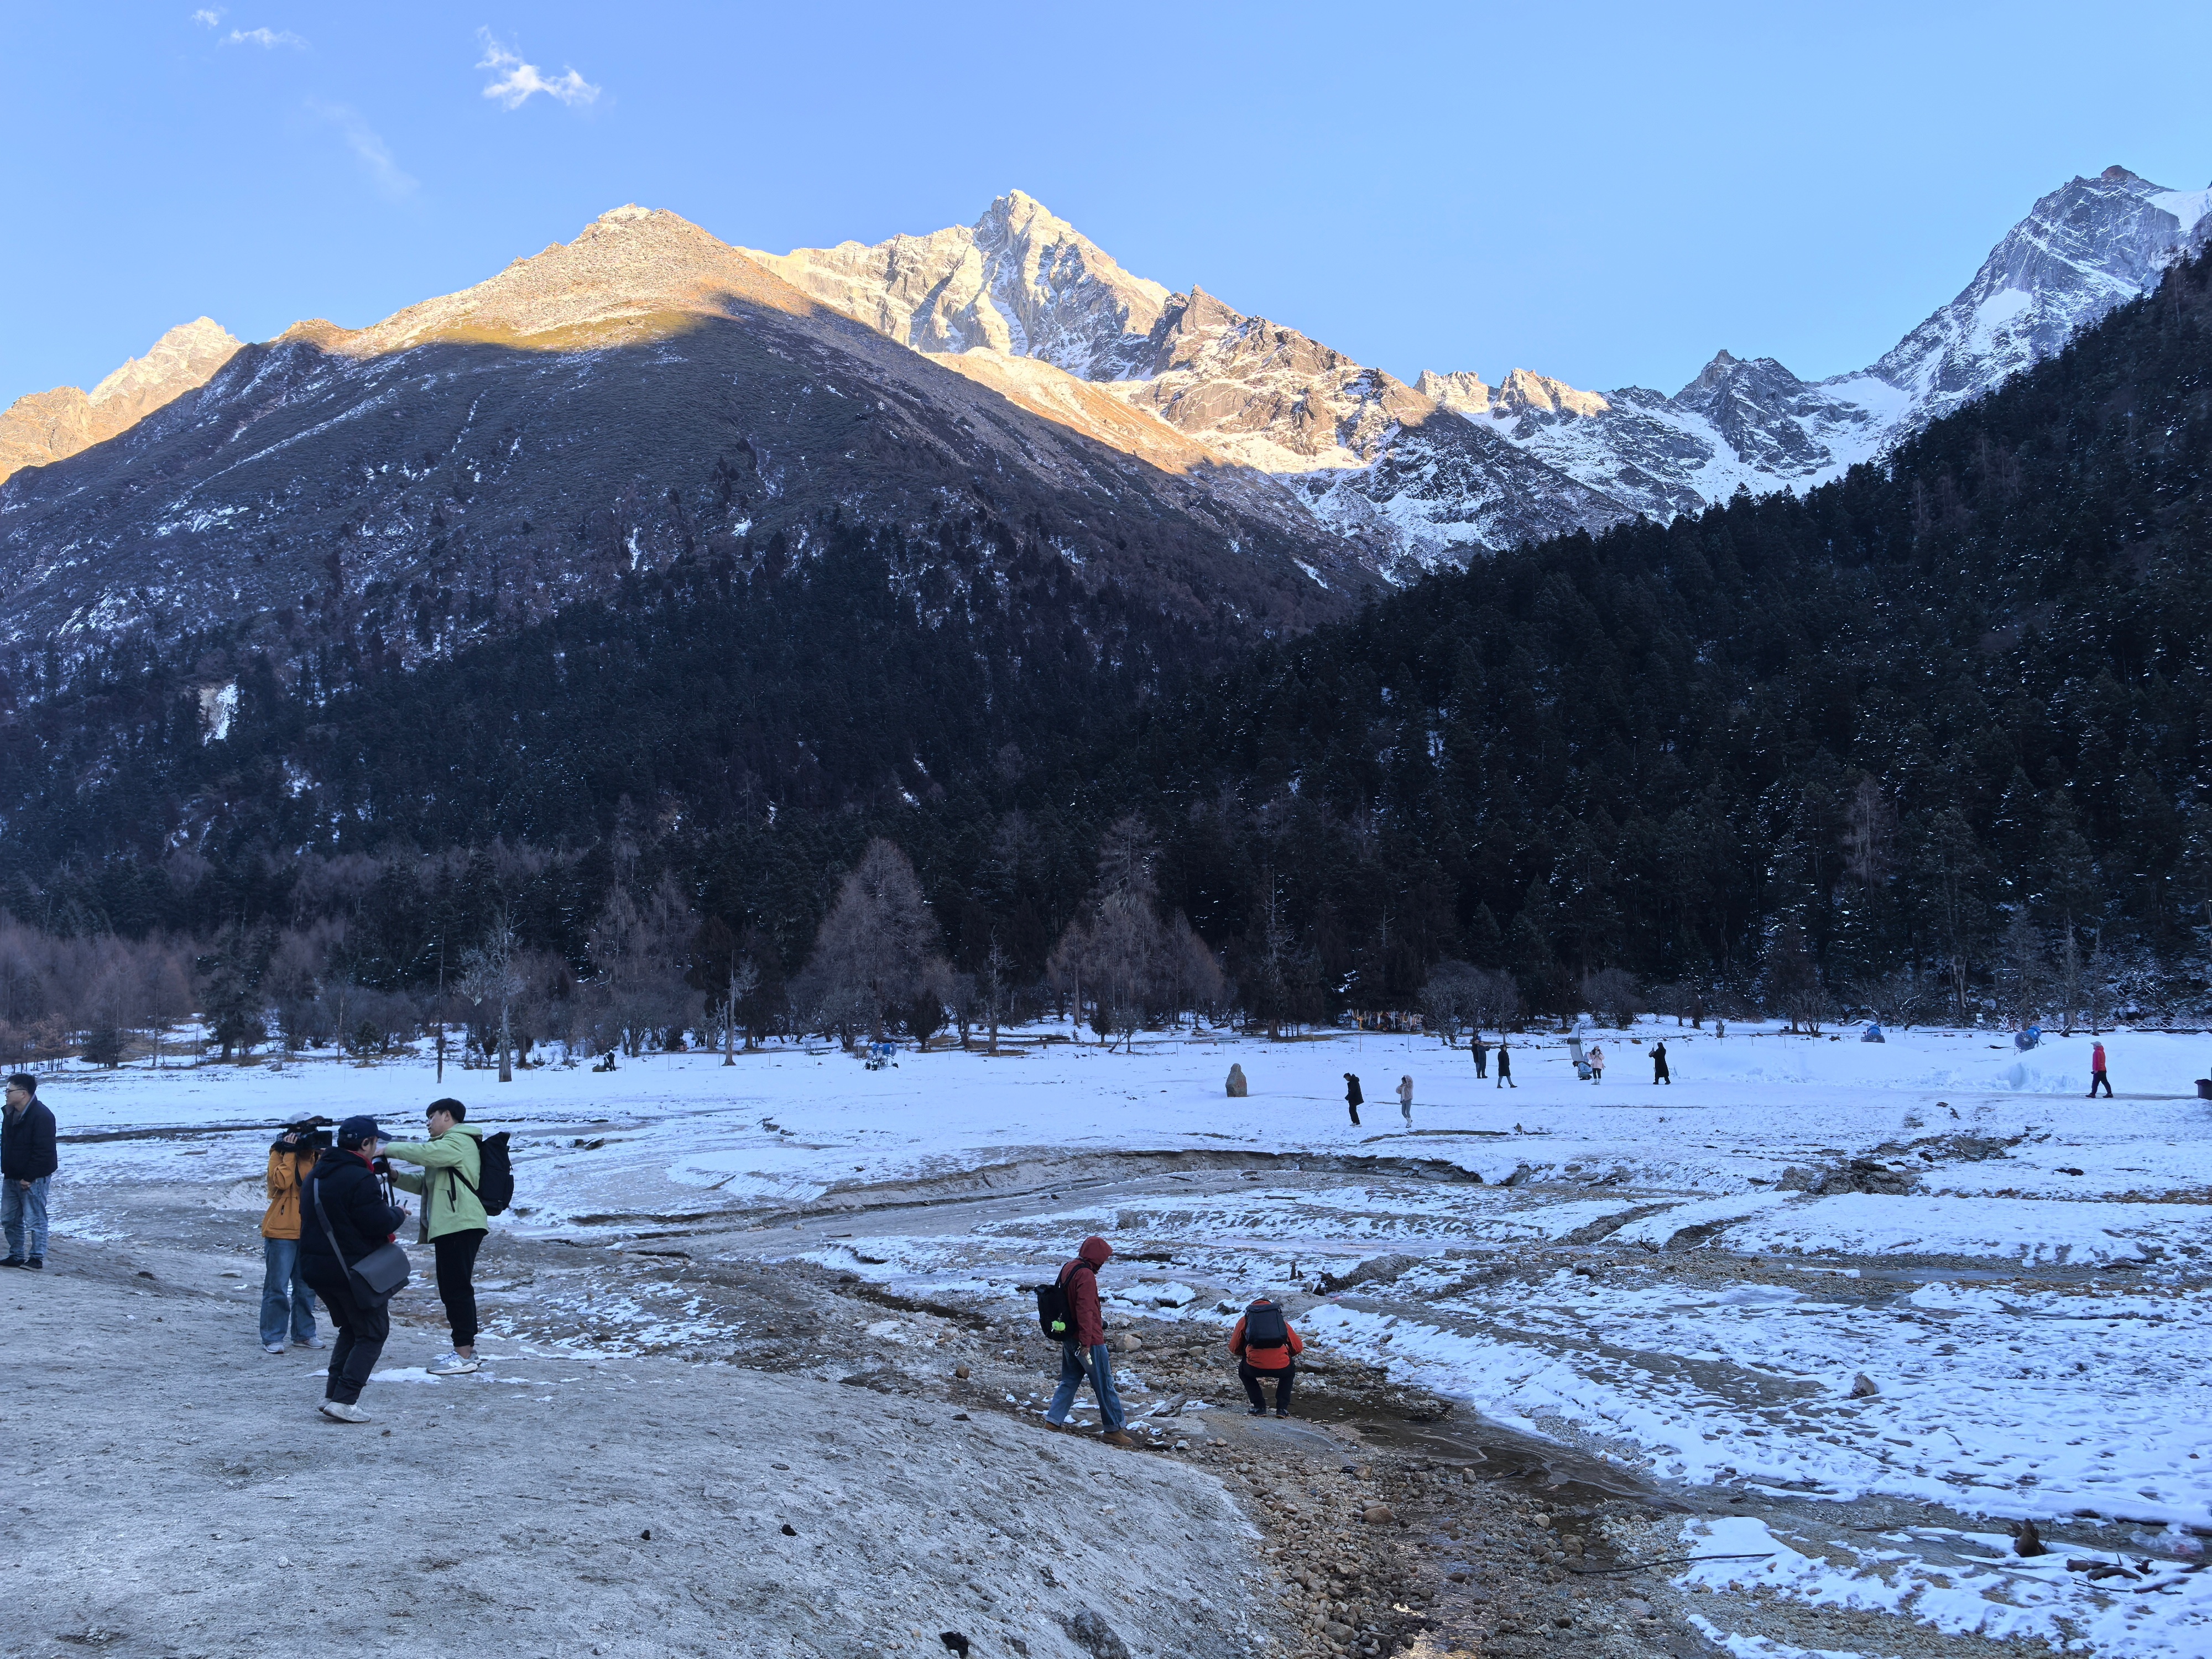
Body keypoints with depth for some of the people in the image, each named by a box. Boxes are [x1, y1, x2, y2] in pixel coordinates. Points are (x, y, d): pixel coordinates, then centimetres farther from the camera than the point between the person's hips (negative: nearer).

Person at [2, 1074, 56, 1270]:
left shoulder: (41, 1116, -20)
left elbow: (43, 1151, -23)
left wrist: (29, 1177, -20)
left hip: (33, 1179, -9)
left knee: (35, 1220, -2)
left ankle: (37, 1258, 5)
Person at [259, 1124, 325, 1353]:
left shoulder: (316, 1156, 10)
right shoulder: (279, 1154, -3)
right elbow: (281, 1182, -19)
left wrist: (321, 1157, -11)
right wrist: (290, 1153, -17)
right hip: (281, 1230, -5)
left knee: (306, 1286, 10)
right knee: (277, 1286, -4)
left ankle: (304, 1333, 19)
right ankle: (272, 1338, 1)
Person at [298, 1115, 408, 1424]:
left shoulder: (316, 1175, 11)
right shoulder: (360, 1179, -20)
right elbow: (381, 1225, -22)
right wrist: (398, 1213, 0)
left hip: (315, 1268, 9)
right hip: (353, 1270, -9)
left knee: (350, 1330, 22)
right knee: (373, 1332, 2)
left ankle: (332, 1395, 15)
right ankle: (344, 1400, -6)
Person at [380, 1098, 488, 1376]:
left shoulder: (459, 1141, -9)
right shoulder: (447, 1145, 26)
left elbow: (423, 1153, -25)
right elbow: (426, 1184, 26)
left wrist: (388, 1149, -12)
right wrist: (397, 1177, 10)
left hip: (461, 1225, -11)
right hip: (448, 1227, 11)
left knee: (457, 1288, -11)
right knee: (454, 1289, 13)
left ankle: (464, 1354, -11)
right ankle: (466, 1350, 18)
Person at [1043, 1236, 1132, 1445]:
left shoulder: (1069, 1268, 8)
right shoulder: (1086, 1275, -21)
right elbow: (1085, 1310, -25)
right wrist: (1086, 1342, -24)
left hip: (1069, 1338, 9)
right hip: (1090, 1340, -9)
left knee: (1069, 1381, 18)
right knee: (1104, 1384, 2)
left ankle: (1054, 1420, 17)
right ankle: (1114, 1429, 9)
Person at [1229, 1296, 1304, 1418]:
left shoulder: (1245, 1319, 21)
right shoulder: (1281, 1319, 25)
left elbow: (1234, 1348, 22)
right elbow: (1298, 1348, 26)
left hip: (1255, 1368, -1)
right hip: (1281, 1368, 1)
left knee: (1243, 1372, 35)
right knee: (1290, 1371, 38)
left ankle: (1259, 1407, 23)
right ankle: (1282, 1408, 25)